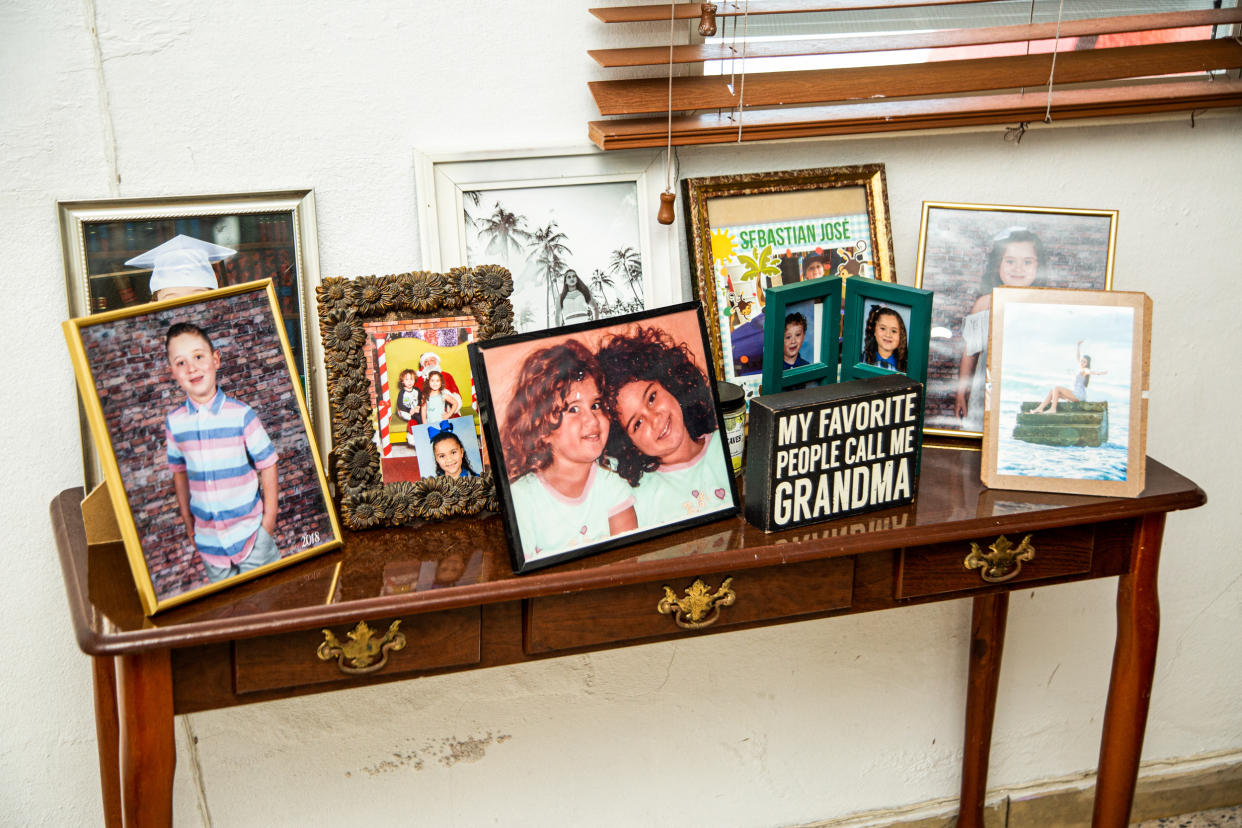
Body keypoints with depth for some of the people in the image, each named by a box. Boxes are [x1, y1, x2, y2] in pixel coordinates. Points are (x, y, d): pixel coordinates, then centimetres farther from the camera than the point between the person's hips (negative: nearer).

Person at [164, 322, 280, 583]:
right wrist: (187, 520, 13)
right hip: (207, 537, 3)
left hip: (250, 530, -3)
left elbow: (267, 466, -6)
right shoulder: (174, 422, -2)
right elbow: (179, 471, 10)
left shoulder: (241, 415, -11)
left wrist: (269, 520, -5)